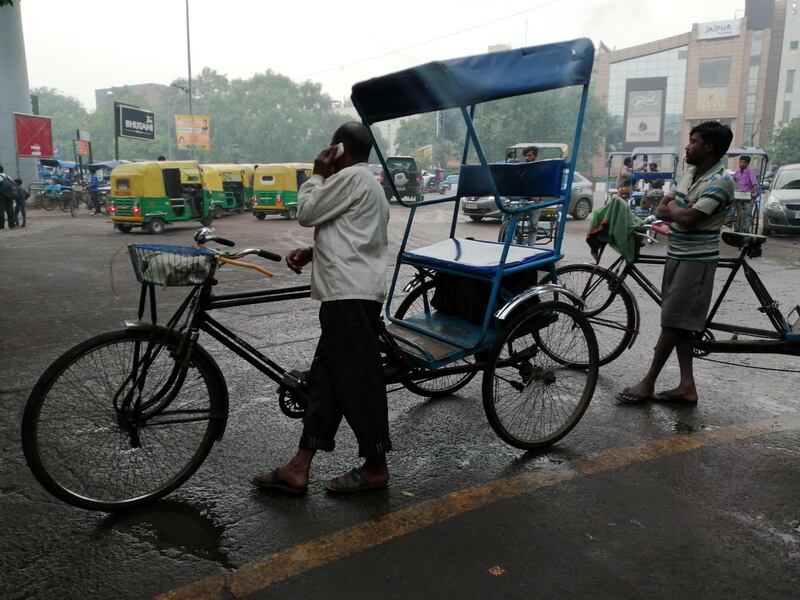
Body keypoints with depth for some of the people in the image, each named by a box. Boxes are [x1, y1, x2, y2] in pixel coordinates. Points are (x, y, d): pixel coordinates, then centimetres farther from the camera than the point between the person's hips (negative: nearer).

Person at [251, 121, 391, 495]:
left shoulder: (351, 177, -8)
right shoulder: (368, 183, 25)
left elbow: (306, 213, -6)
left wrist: (318, 174, 7)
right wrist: (311, 253, 11)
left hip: (350, 295, -11)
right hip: (349, 294, 11)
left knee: (358, 379, -4)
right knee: (325, 378, 8)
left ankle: (375, 467, 8)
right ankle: (298, 469, 13)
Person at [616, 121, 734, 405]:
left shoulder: (720, 181, -17)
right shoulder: (688, 173, 10)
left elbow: (687, 219, -26)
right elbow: (660, 210, 8)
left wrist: (672, 208, -5)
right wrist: (680, 210, -12)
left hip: (696, 260, -9)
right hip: (676, 255, 9)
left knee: (673, 322, -3)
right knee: (678, 323, 9)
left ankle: (648, 383, 6)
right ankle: (687, 385, 15)